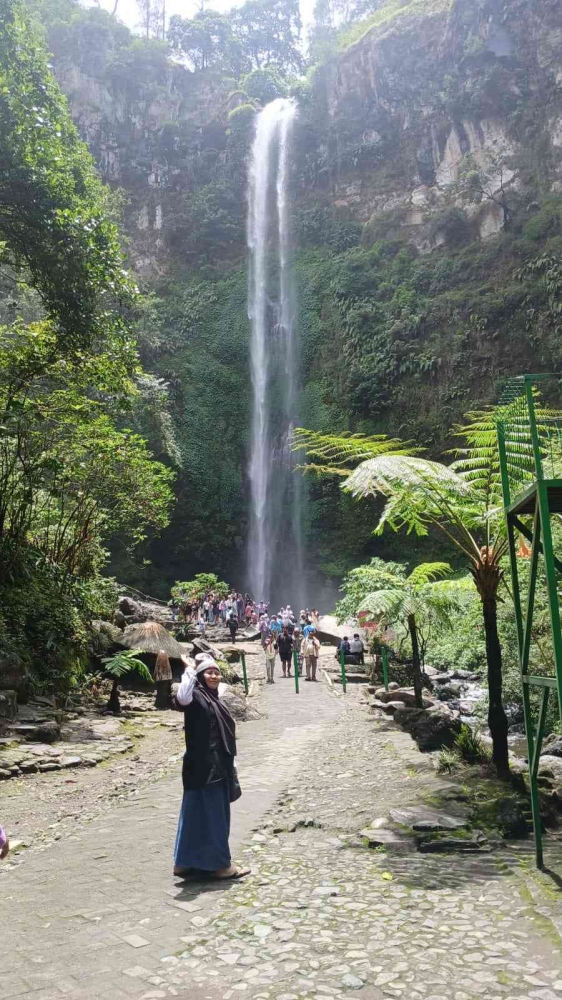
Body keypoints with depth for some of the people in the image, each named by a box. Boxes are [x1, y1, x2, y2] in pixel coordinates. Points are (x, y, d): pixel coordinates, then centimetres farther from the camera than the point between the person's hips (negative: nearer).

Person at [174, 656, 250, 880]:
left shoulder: (214, 698, 15)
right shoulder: (196, 696, -12)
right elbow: (182, 697, -39)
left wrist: (227, 767, 25)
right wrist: (189, 669, -31)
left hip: (218, 766, 9)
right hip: (203, 767, -9)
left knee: (197, 814, 15)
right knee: (211, 815, 0)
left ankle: (185, 862, 24)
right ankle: (220, 864, 10)